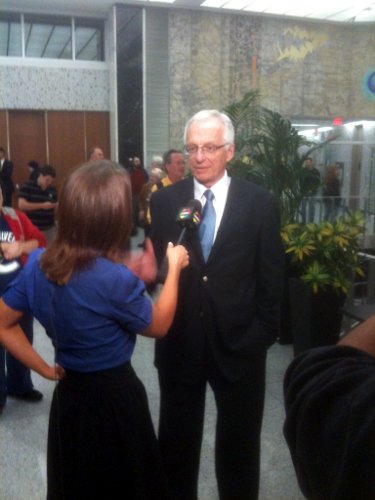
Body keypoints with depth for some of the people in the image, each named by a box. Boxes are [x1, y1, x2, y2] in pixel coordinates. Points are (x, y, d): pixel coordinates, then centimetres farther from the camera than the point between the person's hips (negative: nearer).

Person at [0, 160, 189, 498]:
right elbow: (159, 325, -10)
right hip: (115, 398, -5)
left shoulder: (39, 263, -10)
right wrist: (174, 267, 0)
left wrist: (45, 369, 3)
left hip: (68, 395, 6)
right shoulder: (115, 278, -28)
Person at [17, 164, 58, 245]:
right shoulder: (27, 186, -4)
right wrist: (42, 205, -17)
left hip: (50, 228, 4)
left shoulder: (52, 190, 8)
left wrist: (57, 206, -9)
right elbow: (21, 205, -15)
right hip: (32, 228, -3)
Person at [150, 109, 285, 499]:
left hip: (239, 341, -1)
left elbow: (271, 278, -3)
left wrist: (263, 333, -5)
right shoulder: (164, 200, -1)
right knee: (176, 436, 20)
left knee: (239, 442, 19)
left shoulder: (260, 203, -5)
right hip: (179, 340, 2)